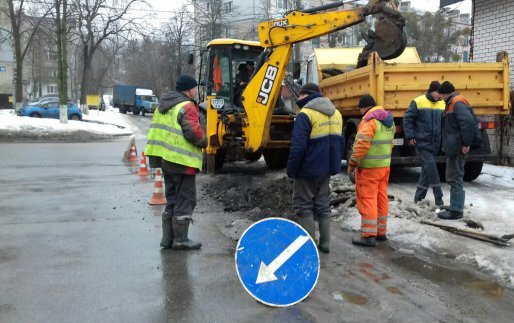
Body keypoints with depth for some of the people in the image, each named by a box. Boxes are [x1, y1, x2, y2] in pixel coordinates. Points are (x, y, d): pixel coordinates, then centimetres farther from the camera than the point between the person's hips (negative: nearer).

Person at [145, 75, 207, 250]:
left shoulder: (163, 105, 16)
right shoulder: (186, 107, -14)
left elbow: (156, 130, 19)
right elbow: (193, 132, -24)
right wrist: (204, 142, -5)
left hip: (166, 161, 9)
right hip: (183, 162, -9)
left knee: (172, 200, 17)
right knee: (185, 200, 0)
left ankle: (168, 238, 21)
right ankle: (180, 239, 4)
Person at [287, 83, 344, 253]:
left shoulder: (306, 114, -14)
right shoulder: (335, 113, 11)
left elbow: (298, 146, -19)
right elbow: (340, 142, 15)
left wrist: (291, 169, -10)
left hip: (308, 170, -7)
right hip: (326, 170, 7)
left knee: (304, 207, 3)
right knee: (323, 206, 16)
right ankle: (325, 243, 19)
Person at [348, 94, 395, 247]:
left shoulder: (370, 120, -16)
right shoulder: (389, 120, 13)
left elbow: (362, 144, -23)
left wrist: (352, 163, -15)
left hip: (369, 168, -9)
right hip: (384, 166, 9)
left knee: (367, 200, -5)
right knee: (381, 199, 14)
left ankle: (368, 236, -3)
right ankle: (381, 232, 22)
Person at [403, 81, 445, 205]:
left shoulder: (442, 104, 8)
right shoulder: (418, 102, -7)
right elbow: (407, 119, -5)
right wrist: (410, 136, -9)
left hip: (435, 143, 5)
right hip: (422, 142, -5)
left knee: (427, 168, 9)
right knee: (430, 165, -13)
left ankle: (419, 196, 21)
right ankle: (438, 196, -6)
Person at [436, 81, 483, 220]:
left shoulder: (457, 102, -15)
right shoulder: (453, 103, 16)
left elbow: (468, 123, -26)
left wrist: (466, 143, -24)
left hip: (457, 147, -10)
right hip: (454, 147, 10)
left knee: (455, 178, -7)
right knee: (454, 177, 17)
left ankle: (456, 210, -3)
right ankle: (455, 205, 27)